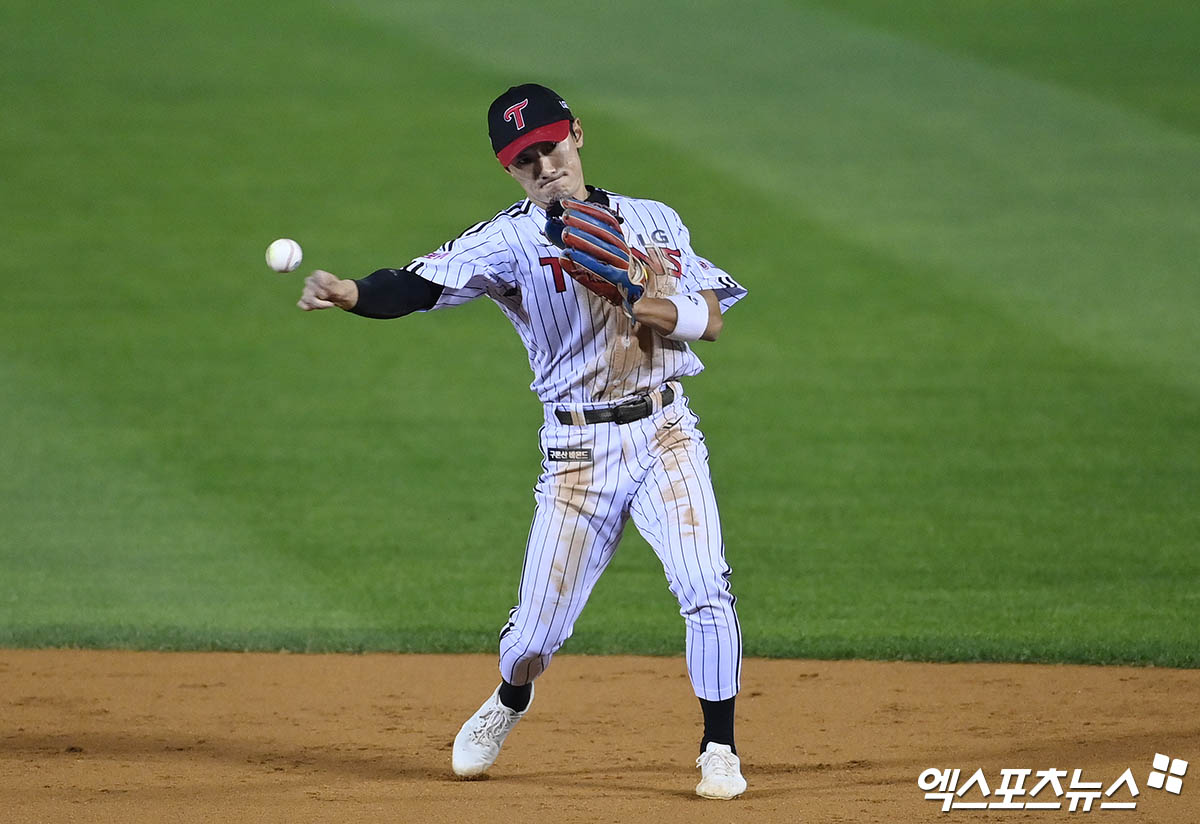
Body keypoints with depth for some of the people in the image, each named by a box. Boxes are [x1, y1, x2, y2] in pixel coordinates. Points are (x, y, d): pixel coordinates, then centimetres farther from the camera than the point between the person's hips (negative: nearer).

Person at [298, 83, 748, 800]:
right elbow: (423, 284, -20)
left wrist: (642, 301, -16)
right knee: (539, 627, 2)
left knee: (706, 592, -14)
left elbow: (713, 319, 4)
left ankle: (720, 751, 3)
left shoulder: (655, 222, 7)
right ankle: (508, 707, 36)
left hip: (666, 434, 1)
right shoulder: (508, 240, -4)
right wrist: (351, 294, -40)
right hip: (579, 450, -1)